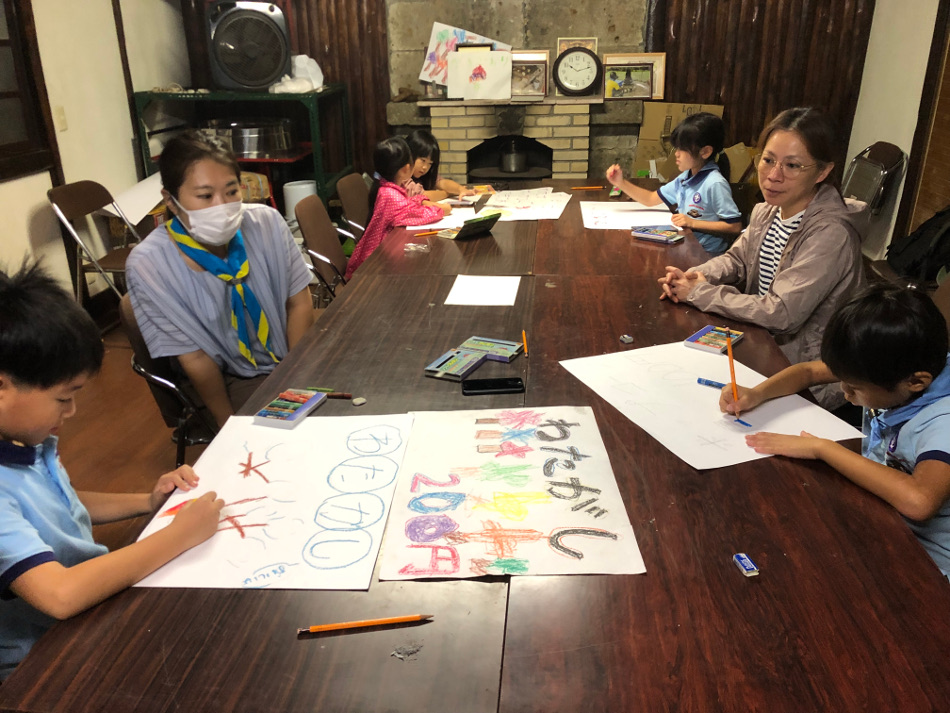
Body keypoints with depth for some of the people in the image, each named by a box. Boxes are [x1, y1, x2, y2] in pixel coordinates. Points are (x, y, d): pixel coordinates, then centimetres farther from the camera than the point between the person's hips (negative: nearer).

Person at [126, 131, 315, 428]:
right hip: (231, 381, -3)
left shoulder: (266, 223, -14)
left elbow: (299, 303, -4)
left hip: (292, 360, 4)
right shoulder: (148, 266, -20)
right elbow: (195, 359, -14)